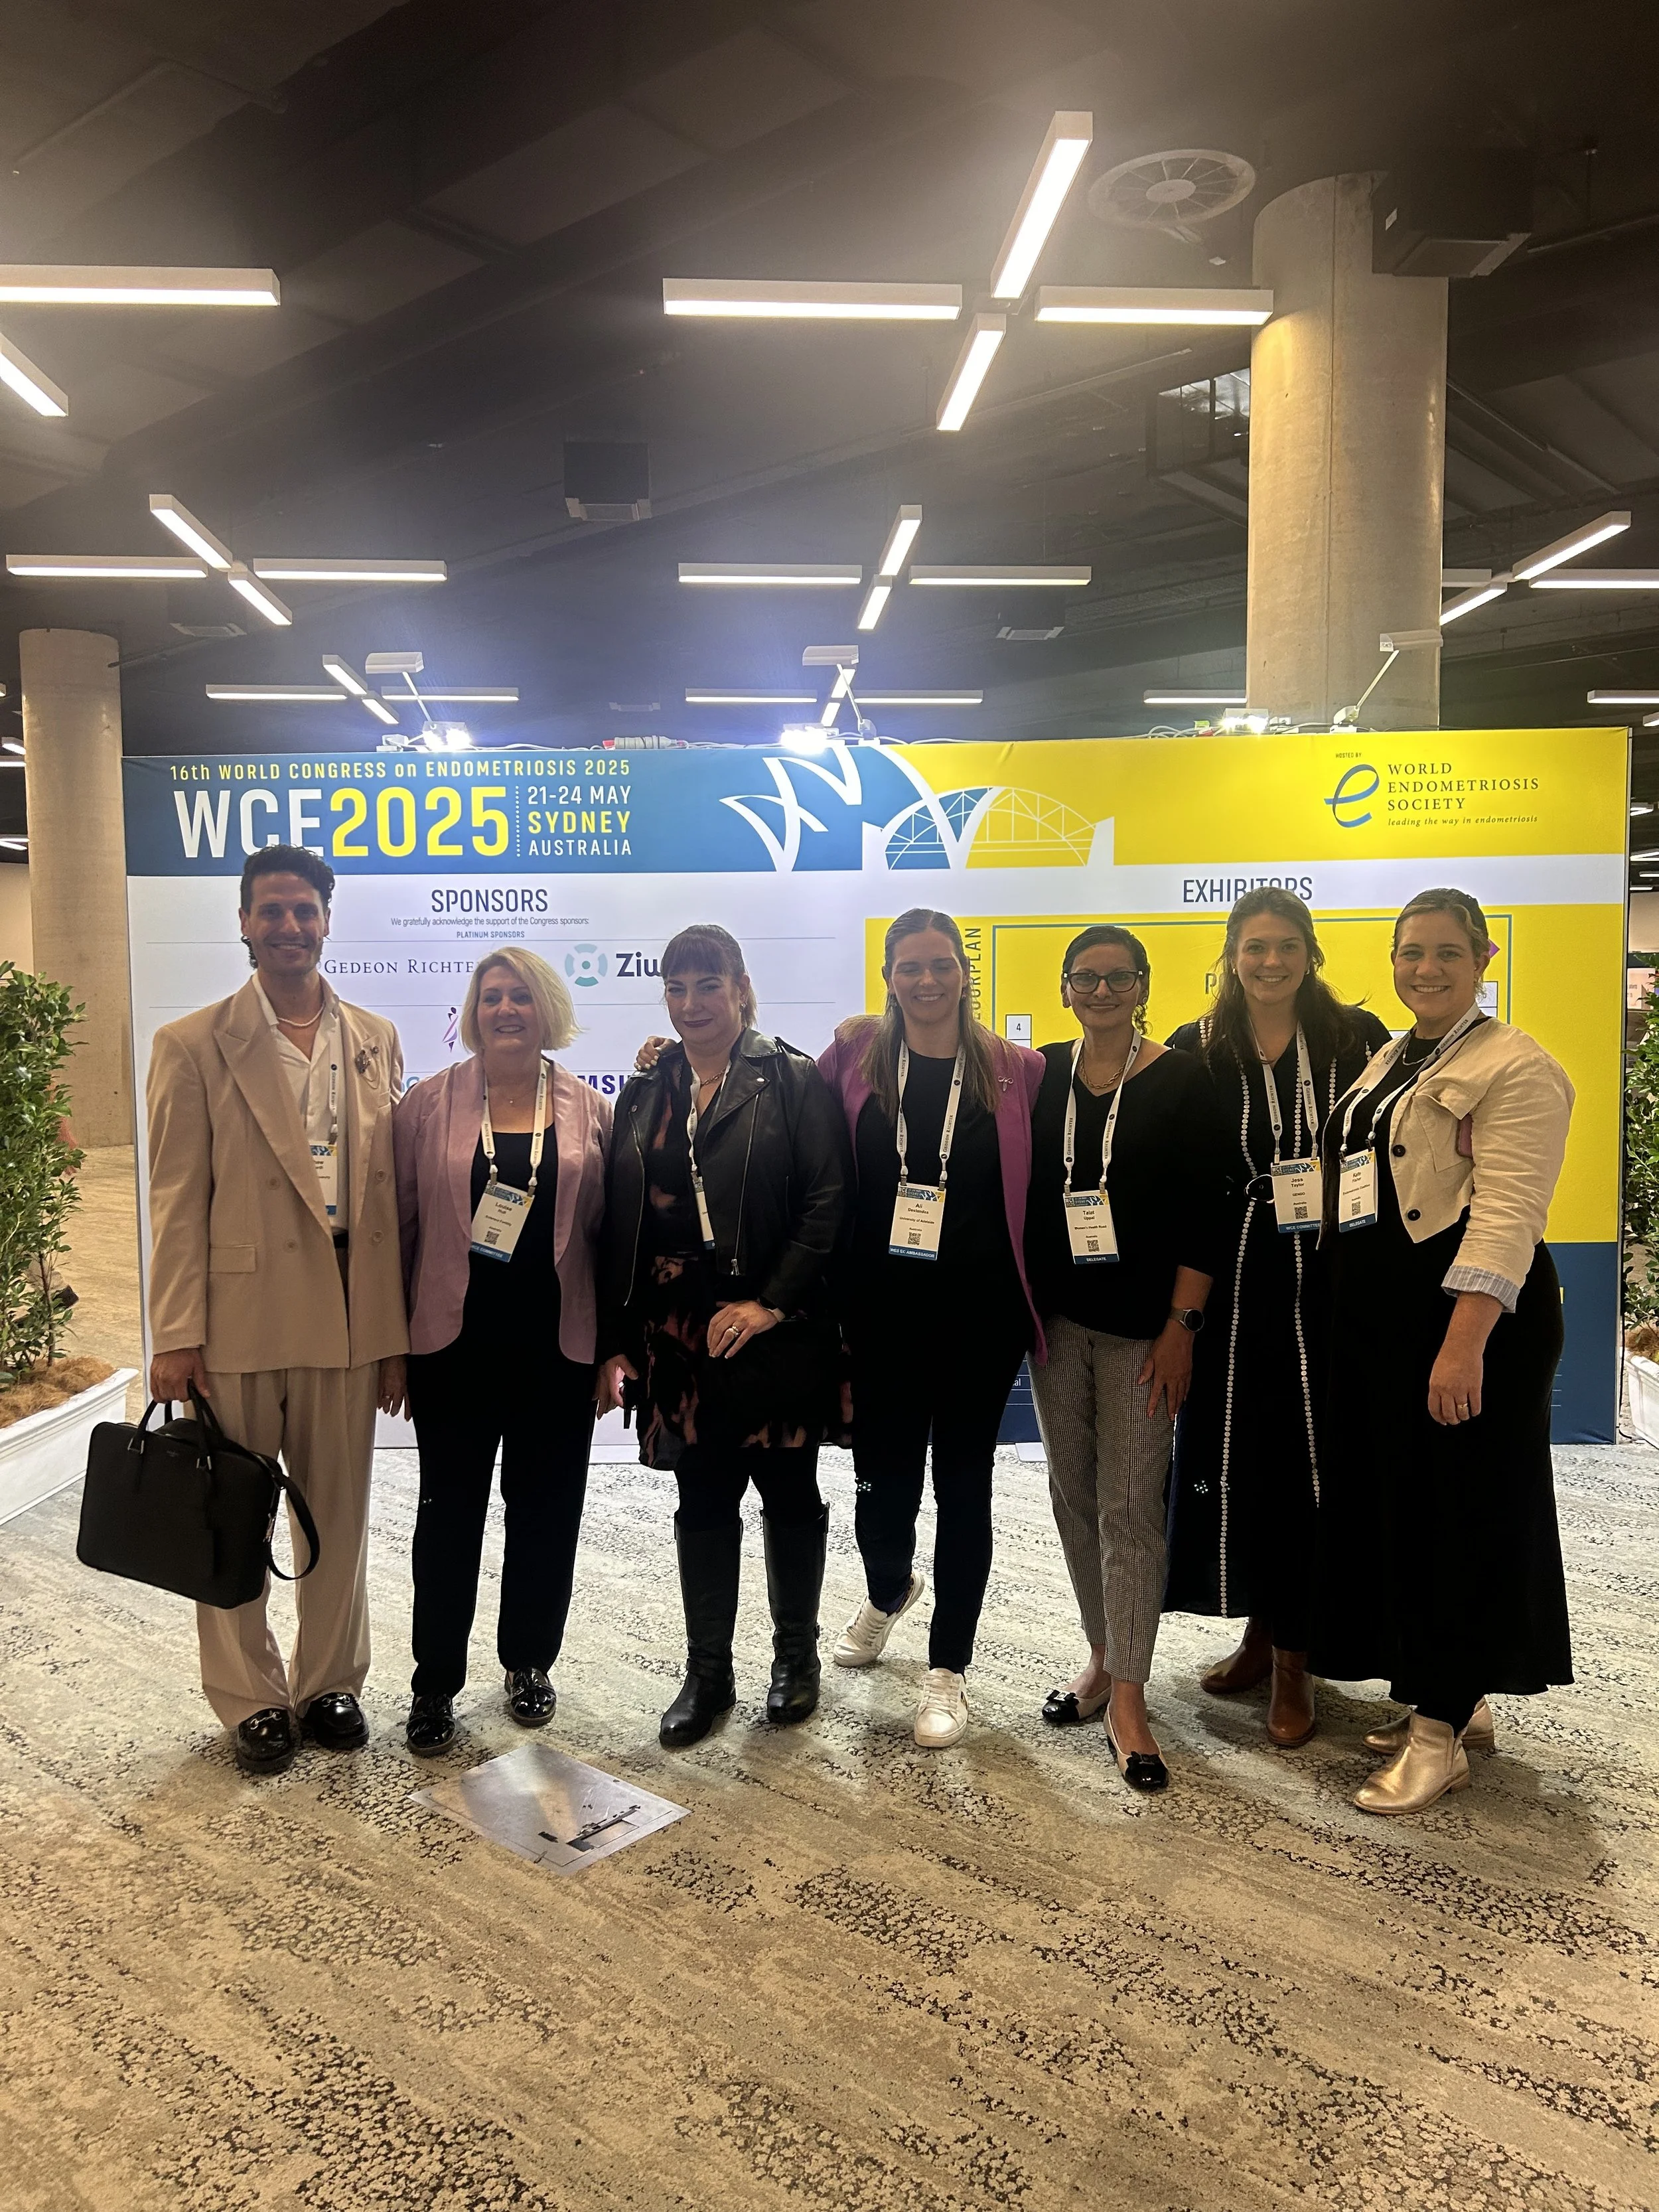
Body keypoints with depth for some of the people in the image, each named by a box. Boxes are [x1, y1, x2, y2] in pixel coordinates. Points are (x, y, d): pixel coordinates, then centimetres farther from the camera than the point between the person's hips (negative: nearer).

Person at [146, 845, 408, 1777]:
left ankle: (330, 1684, 33)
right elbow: (178, 1202, -4)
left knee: (340, 1516, 14)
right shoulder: (194, 1045, -2)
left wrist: (396, 1330, 5)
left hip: (349, 1318, 3)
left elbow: (391, 1192, 6)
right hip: (239, 1320, -2)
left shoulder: (377, 1041, 6)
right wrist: (175, 1337, -7)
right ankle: (253, 1702, 29)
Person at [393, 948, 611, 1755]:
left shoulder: (592, 1112, 2)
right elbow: (399, 1220, 1)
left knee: (546, 1508, 12)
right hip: (455, 1345, -1)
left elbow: (613, 1229, 4)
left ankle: (529, 1663, 32)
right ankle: (435, 1682, 24)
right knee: (450, 1510, 9)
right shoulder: (428, 1106, 0)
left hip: (558, 1347, 1)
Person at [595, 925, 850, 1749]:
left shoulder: (794, 1080, -3)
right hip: (676, 1331, 3)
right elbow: (618, 1223, 8)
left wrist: (771, 1302, -16)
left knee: (788, 1492, 10)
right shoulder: (646, 1093, 10)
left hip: (773, 1329, -3)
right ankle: (707, 1672, 25)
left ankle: (795, 1653, 30)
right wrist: (613, 1342, 4)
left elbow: (827, 1202, -9)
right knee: (703, 1501, 11)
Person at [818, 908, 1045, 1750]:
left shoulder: (1015, 1072, -2)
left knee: (963, 1483, 8)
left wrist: (1034, 1305, -5)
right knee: (884, 1476, 9)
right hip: (882, 1309, 1)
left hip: (979, 1312, -1)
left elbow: (1036, 1191, 0)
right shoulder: (856, 1058, 1)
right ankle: (889, 1590, 44)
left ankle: (947, 1671, 25)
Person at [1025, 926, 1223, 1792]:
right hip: (1057, 1314, 4)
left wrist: (1182, 1323, -11)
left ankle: (1128, 1701, 7)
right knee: (1074, 1492, 12)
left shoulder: (1179, 1079, -4)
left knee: (1130, 1506, -3)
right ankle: (1102, 1655, 29)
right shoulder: (1041, 1075, 6)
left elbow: (1203, 1208, -7)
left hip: (1143, 1321, -4)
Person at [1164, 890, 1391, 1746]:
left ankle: (1293, 1654, 18)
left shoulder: (1357, 1038, 1)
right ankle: (1261, 1629, 28)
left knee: (1310, 1462, 2)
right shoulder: (1196, 1050, 4)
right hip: (1234, 1287, 1)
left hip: (1328, 1286, -1)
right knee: (1237, 1458, 7)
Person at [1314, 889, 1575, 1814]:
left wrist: (1464, 1342, -27)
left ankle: (1440, 1734, 9)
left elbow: (1506, 1212, -19)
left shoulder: (1515, 1066, -9)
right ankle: (1456, 1698, 29)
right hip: (1377, 1317, 9)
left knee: (1461, 1511, -1)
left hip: (1469, 1318, -9)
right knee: (1395, 1503, 13)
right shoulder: (1387, 1062, 17)